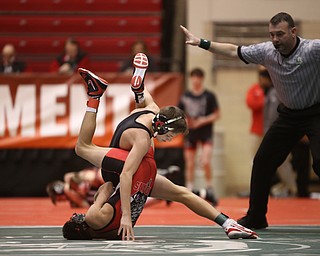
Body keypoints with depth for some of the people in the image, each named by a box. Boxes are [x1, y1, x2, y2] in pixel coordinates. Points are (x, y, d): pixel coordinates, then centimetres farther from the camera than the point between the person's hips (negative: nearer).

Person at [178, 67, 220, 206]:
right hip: (190, 133, 3)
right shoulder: (185, 96, 7)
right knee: (190, 164, 5)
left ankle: (209, 191, -6)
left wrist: (202, 121, -14)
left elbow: (217, 115, -1)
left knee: (205, 162, -17)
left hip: (206, 133, -3)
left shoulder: (209, 96, -2)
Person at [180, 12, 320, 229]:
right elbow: (234, 51, 5)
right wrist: (201, 43, 5)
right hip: (289, 114, 6)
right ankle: (255, 217, 21)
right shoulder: (267, 51, -8)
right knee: (263, 162, 7)